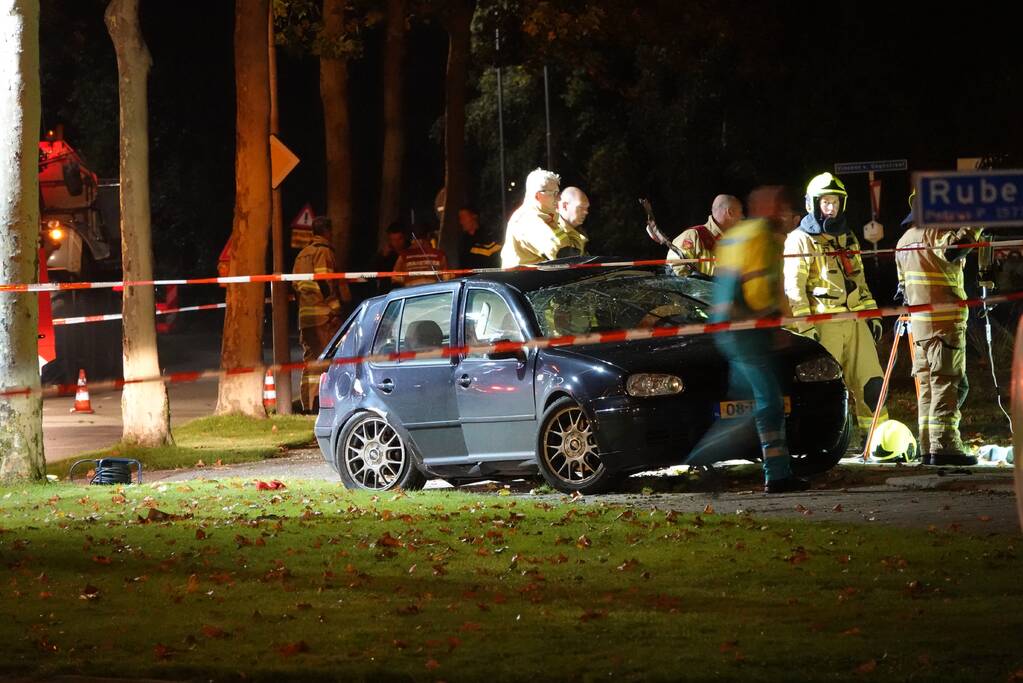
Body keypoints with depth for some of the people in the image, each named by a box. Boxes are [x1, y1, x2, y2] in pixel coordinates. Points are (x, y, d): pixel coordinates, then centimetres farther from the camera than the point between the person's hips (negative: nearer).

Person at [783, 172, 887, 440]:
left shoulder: (847, 239, 20)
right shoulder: (800, 240, -2)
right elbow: (794, 287, -8)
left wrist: (872, 315, 18)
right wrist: (806, 327, -15)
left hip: (855, 321, 6)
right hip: (823, 324, -6)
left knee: (870, 381, 3)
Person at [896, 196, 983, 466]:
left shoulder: (904, 241, 18)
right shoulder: (934, 233, -11)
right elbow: (954, 248, -31)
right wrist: (976, 223, -23)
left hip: (919, 324, 9)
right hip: (945, 322, -9)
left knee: (927, 386, 11)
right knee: (947, 384, -9)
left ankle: (928, 446, 10)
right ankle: (943, 446, -14)